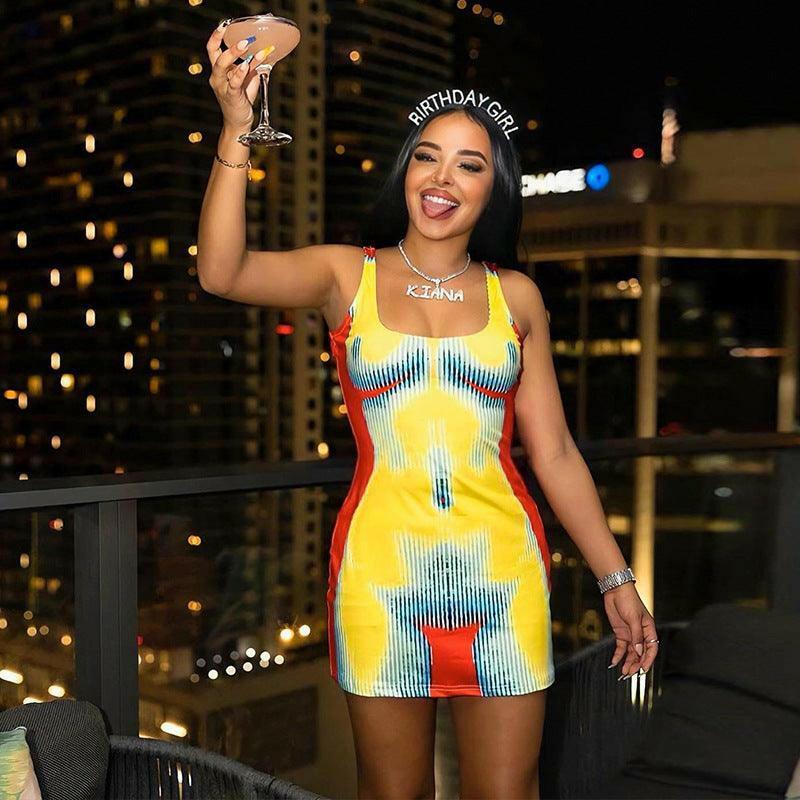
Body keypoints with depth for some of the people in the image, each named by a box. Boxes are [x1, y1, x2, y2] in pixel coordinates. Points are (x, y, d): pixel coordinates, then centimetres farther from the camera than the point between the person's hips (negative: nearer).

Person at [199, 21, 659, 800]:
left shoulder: (515, 297, 7)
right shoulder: (347, 275, 2)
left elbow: (553, 452, 8)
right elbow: (221, 271, -16)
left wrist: (616, 577, 6)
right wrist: (236, 129, -25)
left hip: (502, 573, 1)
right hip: (380, 573, -1)